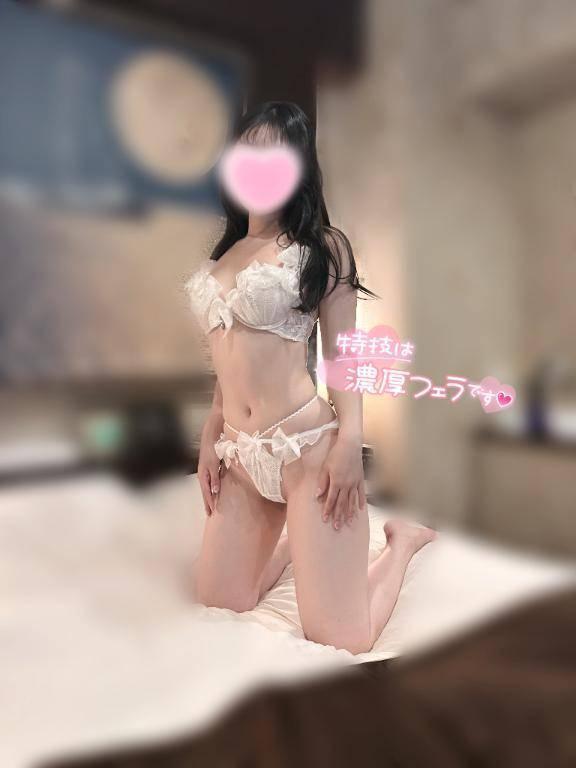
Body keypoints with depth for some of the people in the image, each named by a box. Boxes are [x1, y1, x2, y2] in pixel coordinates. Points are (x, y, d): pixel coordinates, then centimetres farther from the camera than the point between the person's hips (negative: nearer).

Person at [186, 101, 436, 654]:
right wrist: (210, 438, 13)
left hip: (309, 446, -6)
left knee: (340, 641, -1)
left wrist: (350, 443, -15)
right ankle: (295, 539, 39)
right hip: (240, 453, 6)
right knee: (218, 605, 13)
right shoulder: (223, 252, 16)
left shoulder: (322, 245, 0)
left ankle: (403, 539, 27)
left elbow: (340, 351, -4)